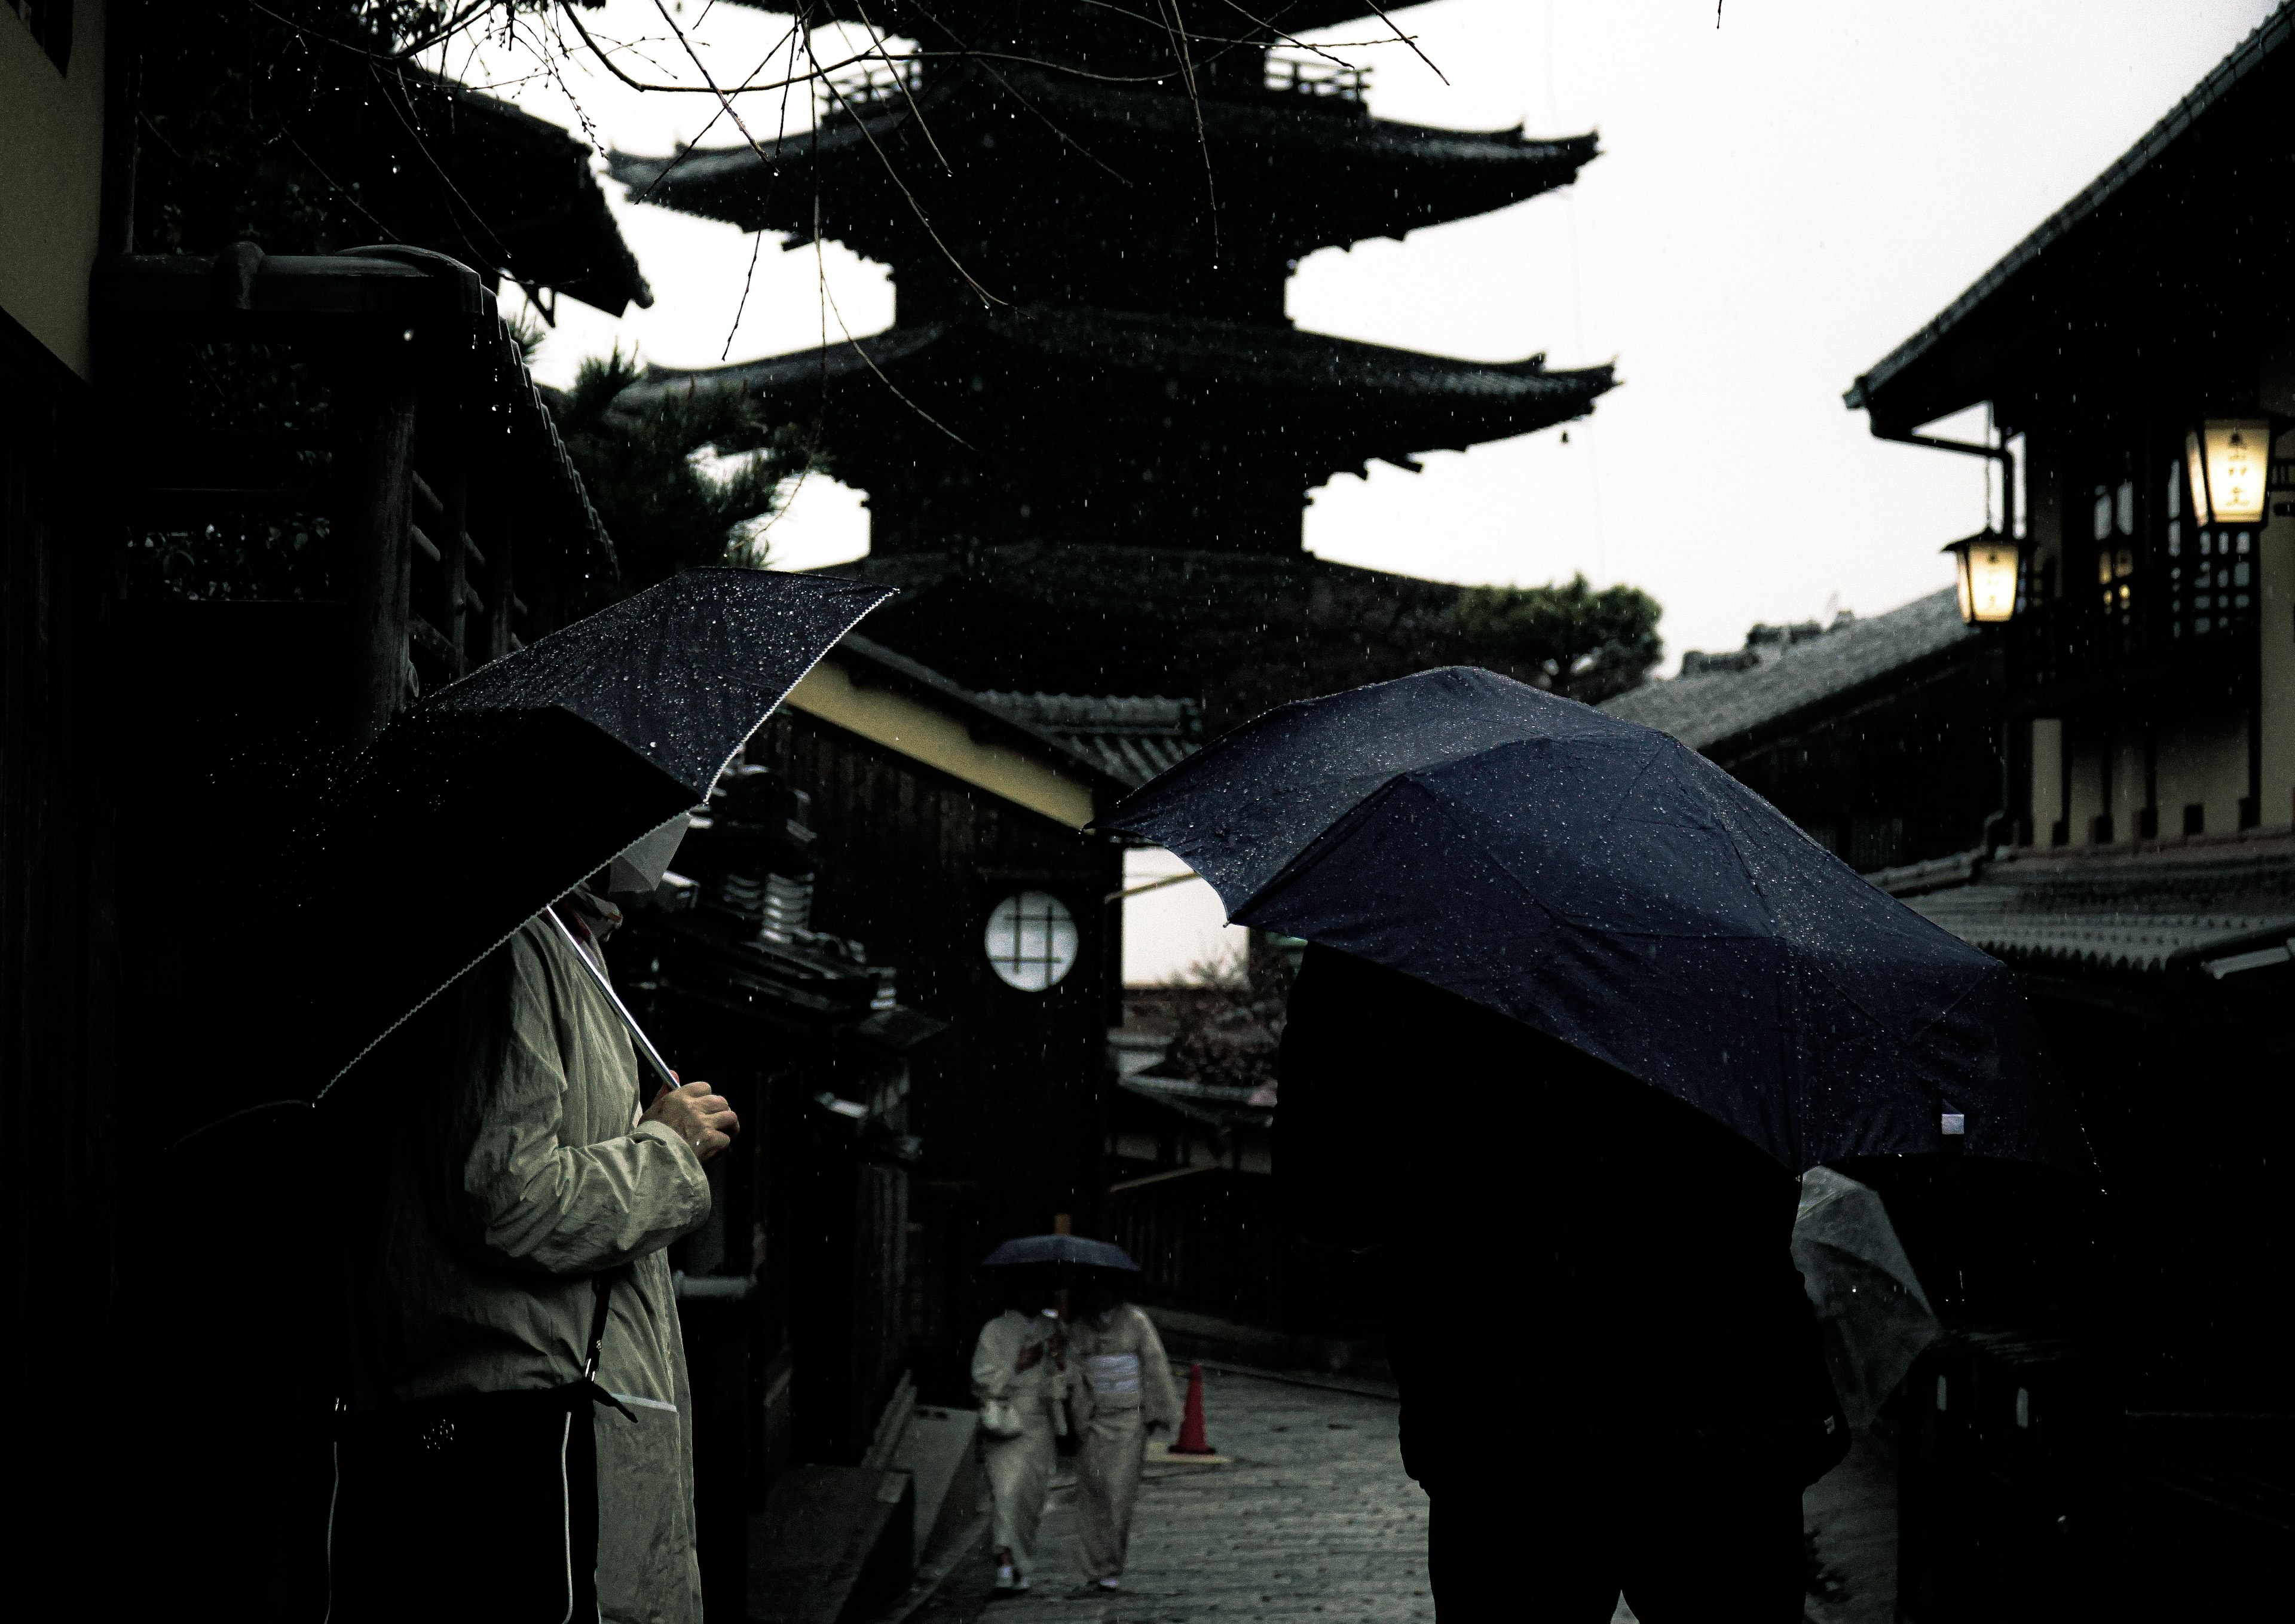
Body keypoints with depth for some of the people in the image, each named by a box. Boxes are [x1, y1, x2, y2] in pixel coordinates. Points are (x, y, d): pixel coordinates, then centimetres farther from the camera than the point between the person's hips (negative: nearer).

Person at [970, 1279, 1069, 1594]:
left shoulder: (1053, 1329, 12)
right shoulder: (995, 1330, 1)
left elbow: (1063, 1387, 14)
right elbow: (984, 1377, -6)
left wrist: (1061, 1358, -5)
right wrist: (1021, 1363, -12)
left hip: (1041, 1423, 4)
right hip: (1007, 1422, -4)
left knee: (1032, 1496, 3)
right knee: (1008, 1488, -16)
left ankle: (1020, 1565, 16)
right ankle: (1007, 1562, -19)